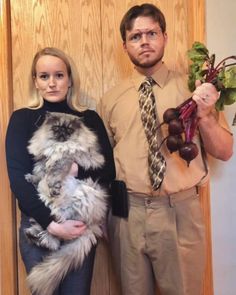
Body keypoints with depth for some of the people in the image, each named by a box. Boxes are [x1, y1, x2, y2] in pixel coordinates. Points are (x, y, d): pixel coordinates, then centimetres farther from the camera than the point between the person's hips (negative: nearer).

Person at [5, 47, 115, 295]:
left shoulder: (90, 119, 3)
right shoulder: (22, 119, -2)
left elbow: (108, 171, 0)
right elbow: (18, 179, -10)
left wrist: (77, 170, -19)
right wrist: (51, 223, -19)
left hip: (82, 224, 2)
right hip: (37, 225, -1)